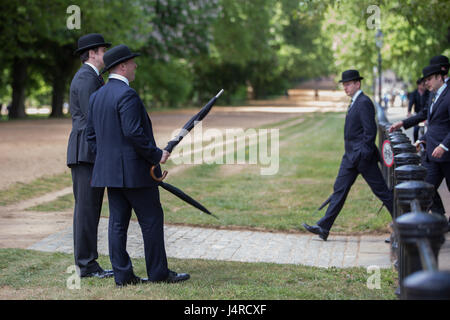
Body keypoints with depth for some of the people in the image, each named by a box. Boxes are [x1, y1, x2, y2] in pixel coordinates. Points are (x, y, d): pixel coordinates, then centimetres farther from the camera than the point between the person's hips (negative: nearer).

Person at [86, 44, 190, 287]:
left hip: (110, 171, 9)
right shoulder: (127, 95, -16)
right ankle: (158, 273, 8)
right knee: (152, 220, 2)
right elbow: (134, 133, -23)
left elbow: (91, 135, 14)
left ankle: (123, 275, 11)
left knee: (117, 222, 8)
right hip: (134, 170, -9)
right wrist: (156, 155, -13)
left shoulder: (97, 97, 12)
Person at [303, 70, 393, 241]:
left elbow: (370, 130, -20)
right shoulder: (355, 102, 17)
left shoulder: (364, 103, -14)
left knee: (381, 190, -2)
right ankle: (324, 228, 6)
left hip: (363, 157, -10)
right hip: (351, 156, 10)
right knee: (340, 188, 6)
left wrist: (365, 155, -21)